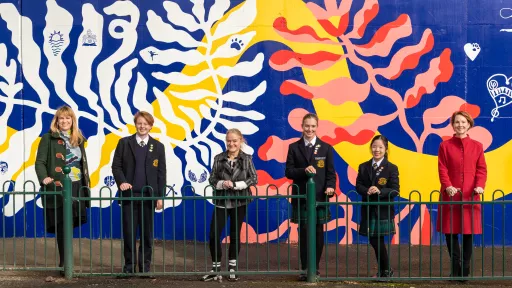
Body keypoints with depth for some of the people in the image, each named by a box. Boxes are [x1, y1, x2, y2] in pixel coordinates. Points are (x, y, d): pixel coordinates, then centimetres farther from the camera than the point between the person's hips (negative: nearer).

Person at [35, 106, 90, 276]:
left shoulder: (78, 139, 15)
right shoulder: (49, 138, -1)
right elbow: (40, 161, -7)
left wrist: (86, 184, 11)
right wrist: (44, 177, -25)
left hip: (77, 187, 5)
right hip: (58, 187, -5)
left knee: (70, 225, 6)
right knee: (62, 226, -3)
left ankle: (66, 262, 16)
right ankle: (64, 263, 4)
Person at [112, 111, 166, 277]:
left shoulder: (158, 147, 6)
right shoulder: (124, 143, 5)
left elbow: (161, 173, 5)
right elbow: (116, 166, 4)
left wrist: (160, 196, -1)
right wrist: (122, 181, -14)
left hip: (149, 195, 0)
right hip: (129, 194, 0)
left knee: (147, 232, 4)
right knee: (129, 232, 2)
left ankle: (145, 264, 13)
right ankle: (129, 264, 11)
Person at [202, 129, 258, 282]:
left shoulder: (247, 159, -1)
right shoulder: (219, 158, 0)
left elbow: (254, 179, -5)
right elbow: (212, 179, 2)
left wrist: (235, 185, -15)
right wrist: (222, 184, -19)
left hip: (239, 202, -1)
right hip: (221, 202, 1)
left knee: (235, 235, 8)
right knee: (214, 235, -4)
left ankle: (232, 269, 19)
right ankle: (216, 269, 8)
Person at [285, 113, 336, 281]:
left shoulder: (326, 148, 5)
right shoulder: (294, 147, 4)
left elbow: (331, 172, 1)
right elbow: (288, 172, -2)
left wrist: (330, 187, -17)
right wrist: (304, 170, -19)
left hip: (320, 197, 0)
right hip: (301, 197, 0)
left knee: (318, 234, 6)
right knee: (304, 233, 1)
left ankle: (315, 268, 16)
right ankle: (304, 269, 9)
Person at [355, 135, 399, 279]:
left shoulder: (392, 168, -4)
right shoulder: (363, 167, 8)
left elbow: (395, 190, -9)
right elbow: (358, 186, 1)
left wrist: (379, 191, -24)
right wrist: (367, 191, -20)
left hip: (383, 211, -4)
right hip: (368, 210, 4)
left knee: (378, 240, -5)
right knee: (374, 240, 8)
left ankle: (385, 271, 12)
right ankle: (383, 270, 23)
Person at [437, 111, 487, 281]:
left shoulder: (477, 146, 8)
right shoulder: (445, 146, 5)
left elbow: (481, 169, 4)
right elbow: (442, 169, -2)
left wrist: (480, 185, -14)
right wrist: (448, 186, -18)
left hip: (470, 195, 1)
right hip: (451, 195, -1)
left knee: (469, 232, 2)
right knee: (450, 232, 0)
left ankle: (465, 270, 12)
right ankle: (456, 269, 12)